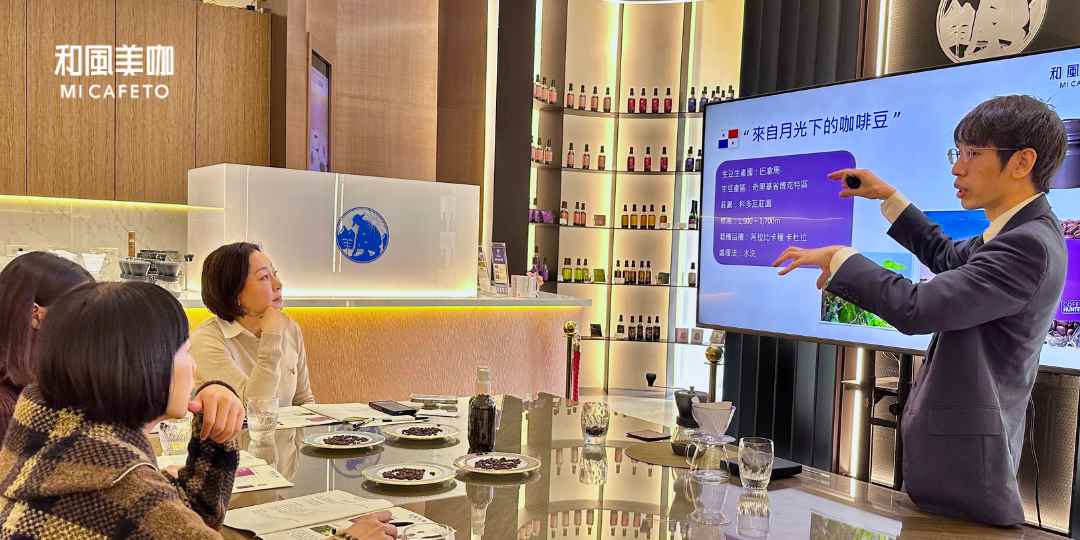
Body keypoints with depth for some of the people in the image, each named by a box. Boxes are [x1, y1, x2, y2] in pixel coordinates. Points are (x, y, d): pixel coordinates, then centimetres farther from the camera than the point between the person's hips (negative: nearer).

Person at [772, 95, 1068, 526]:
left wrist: (840, 258, -18)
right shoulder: (1018, 234, 8)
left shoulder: (1030, 245, -24)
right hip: (954, 444, 10)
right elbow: (946, 257, 28)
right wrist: (888, 197, 24)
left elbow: (916, 309, -31)